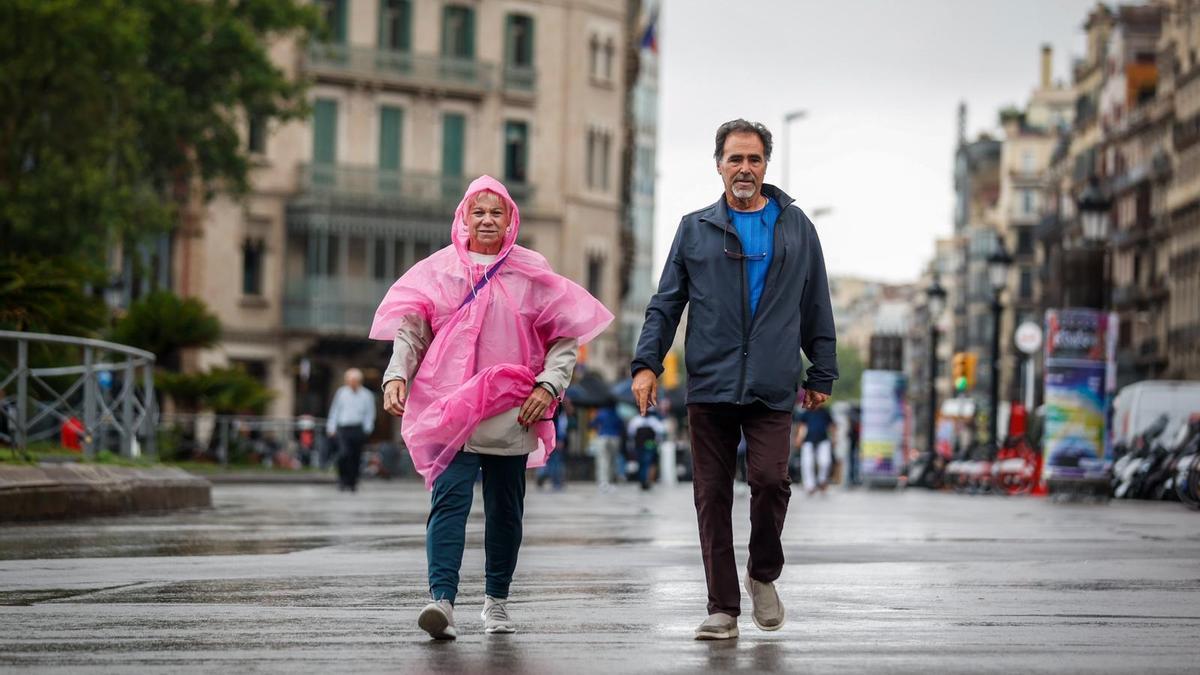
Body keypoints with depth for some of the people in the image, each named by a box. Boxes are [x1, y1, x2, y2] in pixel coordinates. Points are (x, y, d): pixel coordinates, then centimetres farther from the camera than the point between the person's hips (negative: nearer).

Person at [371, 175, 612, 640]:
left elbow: (566, 336, 9)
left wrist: (548, 385, -5)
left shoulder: (531, 274, 8)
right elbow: (409, 327, 5)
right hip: (448, 410, -1)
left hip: (511, 413, 1)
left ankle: (496, 601, 23)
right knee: (449, 500, -16)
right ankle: (442, 599, -26)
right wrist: (396, 376, -11)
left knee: (505, 510, 9)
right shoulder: (439, 270, 8)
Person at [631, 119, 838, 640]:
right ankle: (723, 608, 7)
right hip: (709, 385, 1)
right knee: (713, 495, 0)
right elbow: (665, 304, 10)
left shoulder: (795, 227, 12)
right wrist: (647, 363, -2)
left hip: (772, 389, 0)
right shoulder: (696, 228, 11)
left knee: (770, 480, -14)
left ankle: (763, 575, 13)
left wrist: (821, 374, 12)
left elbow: (816, 307, 15)